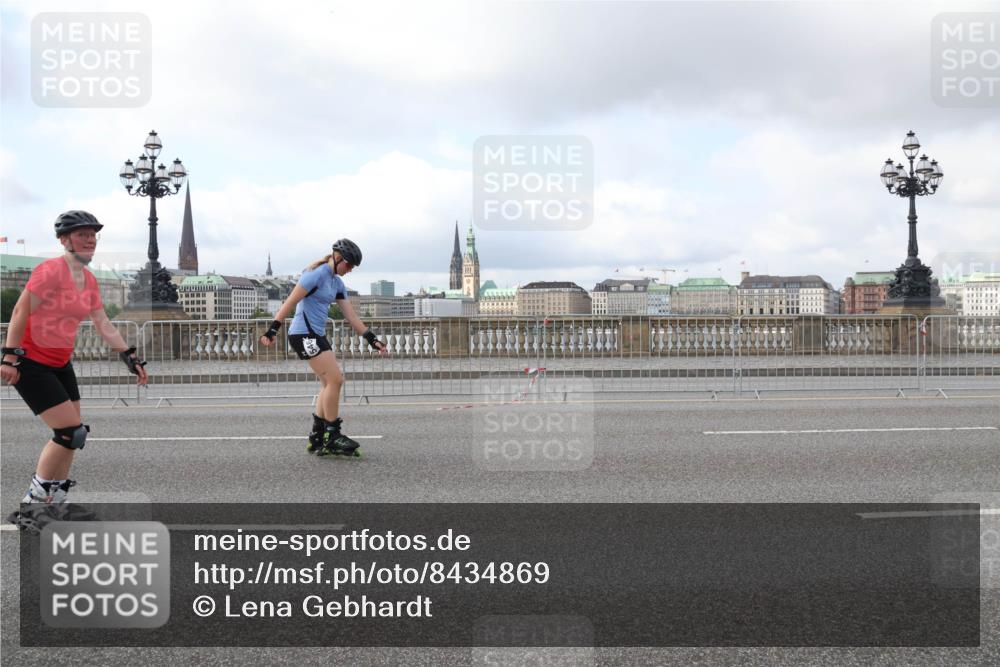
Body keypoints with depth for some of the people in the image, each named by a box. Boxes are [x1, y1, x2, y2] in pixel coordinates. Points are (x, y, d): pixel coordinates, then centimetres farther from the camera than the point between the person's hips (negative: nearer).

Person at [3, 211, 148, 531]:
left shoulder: (89, 280, 7)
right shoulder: (51, 270, -18)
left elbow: (104, 325, 10)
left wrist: (131, 357, 6)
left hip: (60, 364, 9)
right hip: (30, 364, -9)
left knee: (73, 433, 11)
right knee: (71, 432, -13)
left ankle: (55, 504, 24)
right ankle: (31, 506, 0)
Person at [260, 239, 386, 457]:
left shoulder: (337, 283, 14)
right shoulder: (316, 275, -12)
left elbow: (351, 316, 13)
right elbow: (290, 302, -16)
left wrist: (372, 339, 8)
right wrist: (272, 330, -20)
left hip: (317, 335, 9)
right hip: (304, 334, -9)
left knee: (330, 383, 8)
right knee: (335, 379, -12)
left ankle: (317, 437, 14)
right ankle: (332, 436, -5)